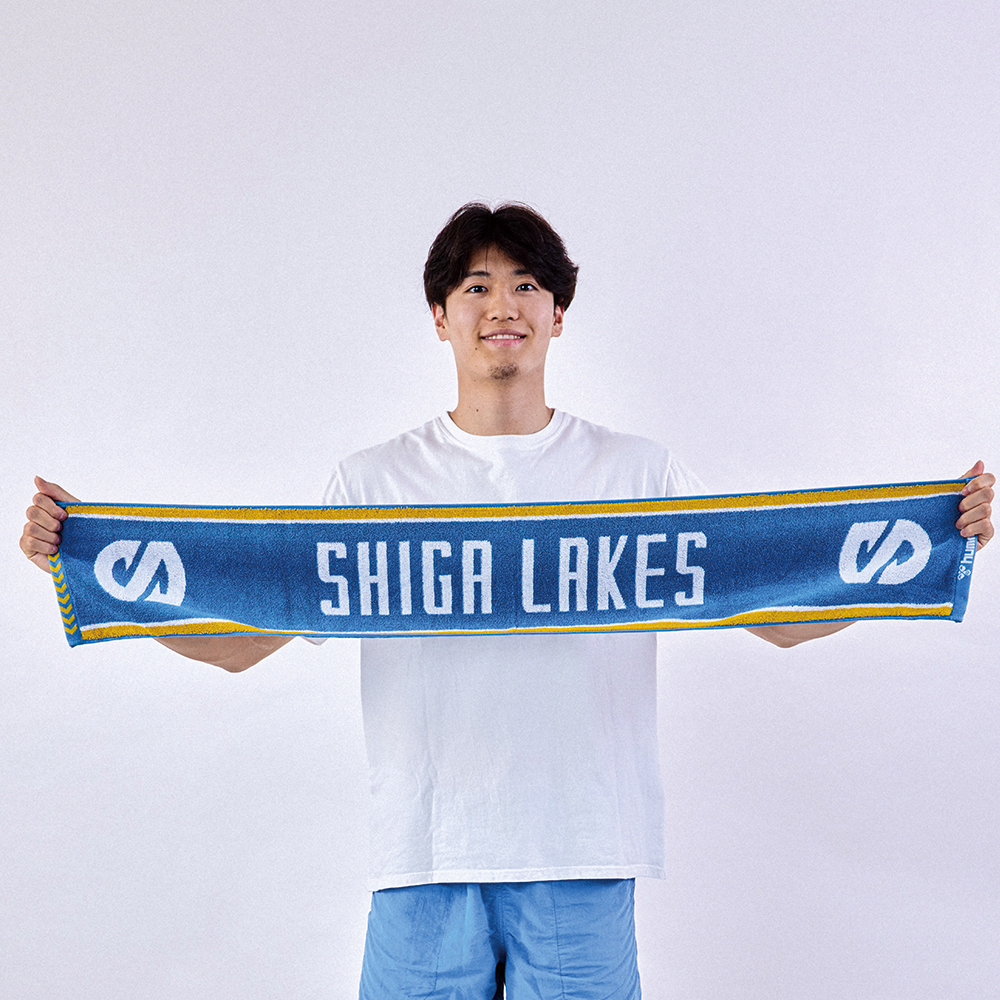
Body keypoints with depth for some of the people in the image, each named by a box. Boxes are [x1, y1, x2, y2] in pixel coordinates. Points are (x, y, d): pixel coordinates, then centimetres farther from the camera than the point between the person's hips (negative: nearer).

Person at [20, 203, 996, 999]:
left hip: (583, 861, 0)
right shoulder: (371, 483, 5)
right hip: (423, 861, 0)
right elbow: (238, 639, 4)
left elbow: (784, 617, 4)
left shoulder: (641, 474, 5)